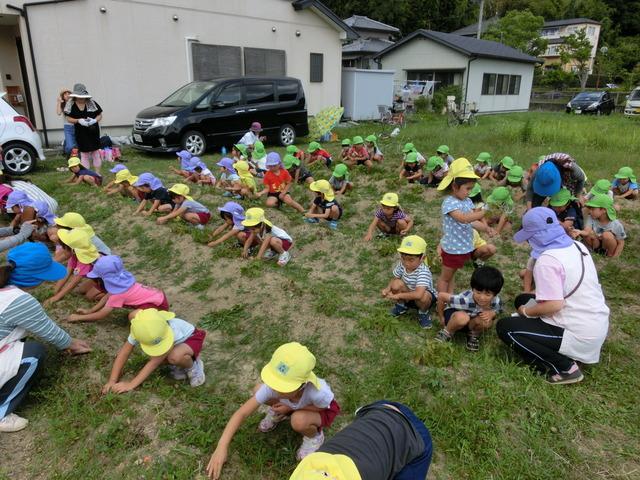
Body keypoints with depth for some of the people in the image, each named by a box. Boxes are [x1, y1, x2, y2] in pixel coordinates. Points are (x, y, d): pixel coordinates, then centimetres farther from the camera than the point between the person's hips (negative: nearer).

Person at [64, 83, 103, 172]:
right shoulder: (71, 105, -5)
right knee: (84, 153, 9)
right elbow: (68, 118, -1)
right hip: (80, 132, 0)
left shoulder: (92, 103, -6)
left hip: (93, 131, 0)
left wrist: (94, 120, -20)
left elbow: (100, 115, 0)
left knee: (95, 152, 7)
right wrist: (79, 120, -19)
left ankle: (97, 173, 18)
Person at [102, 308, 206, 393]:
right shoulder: (141, 332, -28)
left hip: (190, 338, -6)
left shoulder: (171, 332, -40)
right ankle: (178, 365, 4)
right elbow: (123, 354, -22)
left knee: (175, 357, -38)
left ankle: (193, 367, -7)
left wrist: (131, 384, -37)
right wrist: (112, 381, -27)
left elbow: (154, 362, -37)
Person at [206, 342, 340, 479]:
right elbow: (242, 413, -31)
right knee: (258, 390, -19)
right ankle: (279, 414, 12)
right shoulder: (272, 386, -35)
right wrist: (221, 447, -38)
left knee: (298, 420, -36)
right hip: (295, 407, 3)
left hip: (322, 410, -3)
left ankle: (314, 436, -1)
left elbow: (324, 407, -20)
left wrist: (291, 407, -27)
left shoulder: (317, 392, -43)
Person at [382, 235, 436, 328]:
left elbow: (418, 294, -48)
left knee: (423, 296, -40)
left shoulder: (423, 272, -36)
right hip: (408, 296, 4)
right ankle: (402, 305, 7)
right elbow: (394, 279, 0)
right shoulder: (402, 265, -18)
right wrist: (387, 289, -21)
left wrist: (398, 295, -41)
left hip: (425, 298, -4)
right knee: (396, 284, -26)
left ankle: (423, 313, -2)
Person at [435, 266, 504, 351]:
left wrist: (491, 313, -28)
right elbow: (441, 295, -28)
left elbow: (497, 311, -1)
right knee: (462, 317, -40)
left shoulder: (497, 302, -26)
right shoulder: (465, 299, -39)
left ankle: (474, 335, 4)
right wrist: (442, 317, -13)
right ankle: (447, 333, -7)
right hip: (453, 314, -3)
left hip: (471, 323, 4)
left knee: (487, 322, -31)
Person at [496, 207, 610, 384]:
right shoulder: (577, 246, 5)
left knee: (504, 327, -4)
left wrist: (526, 312, -8)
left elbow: (554, 305, -25)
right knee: (523, 300, 20)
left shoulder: (547, 260, -22)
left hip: (580, 336, -9)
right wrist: (538, 295, 17)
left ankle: (565, 368, -3)